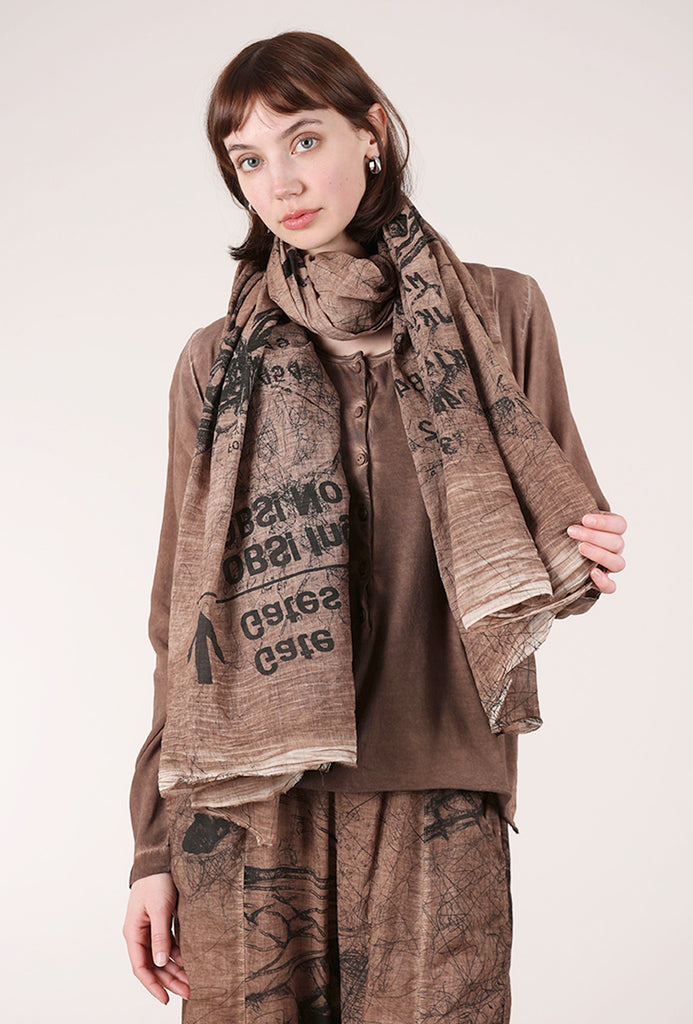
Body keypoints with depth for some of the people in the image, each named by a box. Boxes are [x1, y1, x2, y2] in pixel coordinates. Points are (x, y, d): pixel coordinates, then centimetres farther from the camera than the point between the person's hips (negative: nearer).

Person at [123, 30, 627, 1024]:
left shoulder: (499, 312, 5)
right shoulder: (219, 363, 7)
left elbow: (555, 536, 14)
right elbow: (186, 612, 8)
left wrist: (584, 565, -11)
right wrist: (156, 850, 5)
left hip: (436, 803, 0)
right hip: (248, 809, 1)